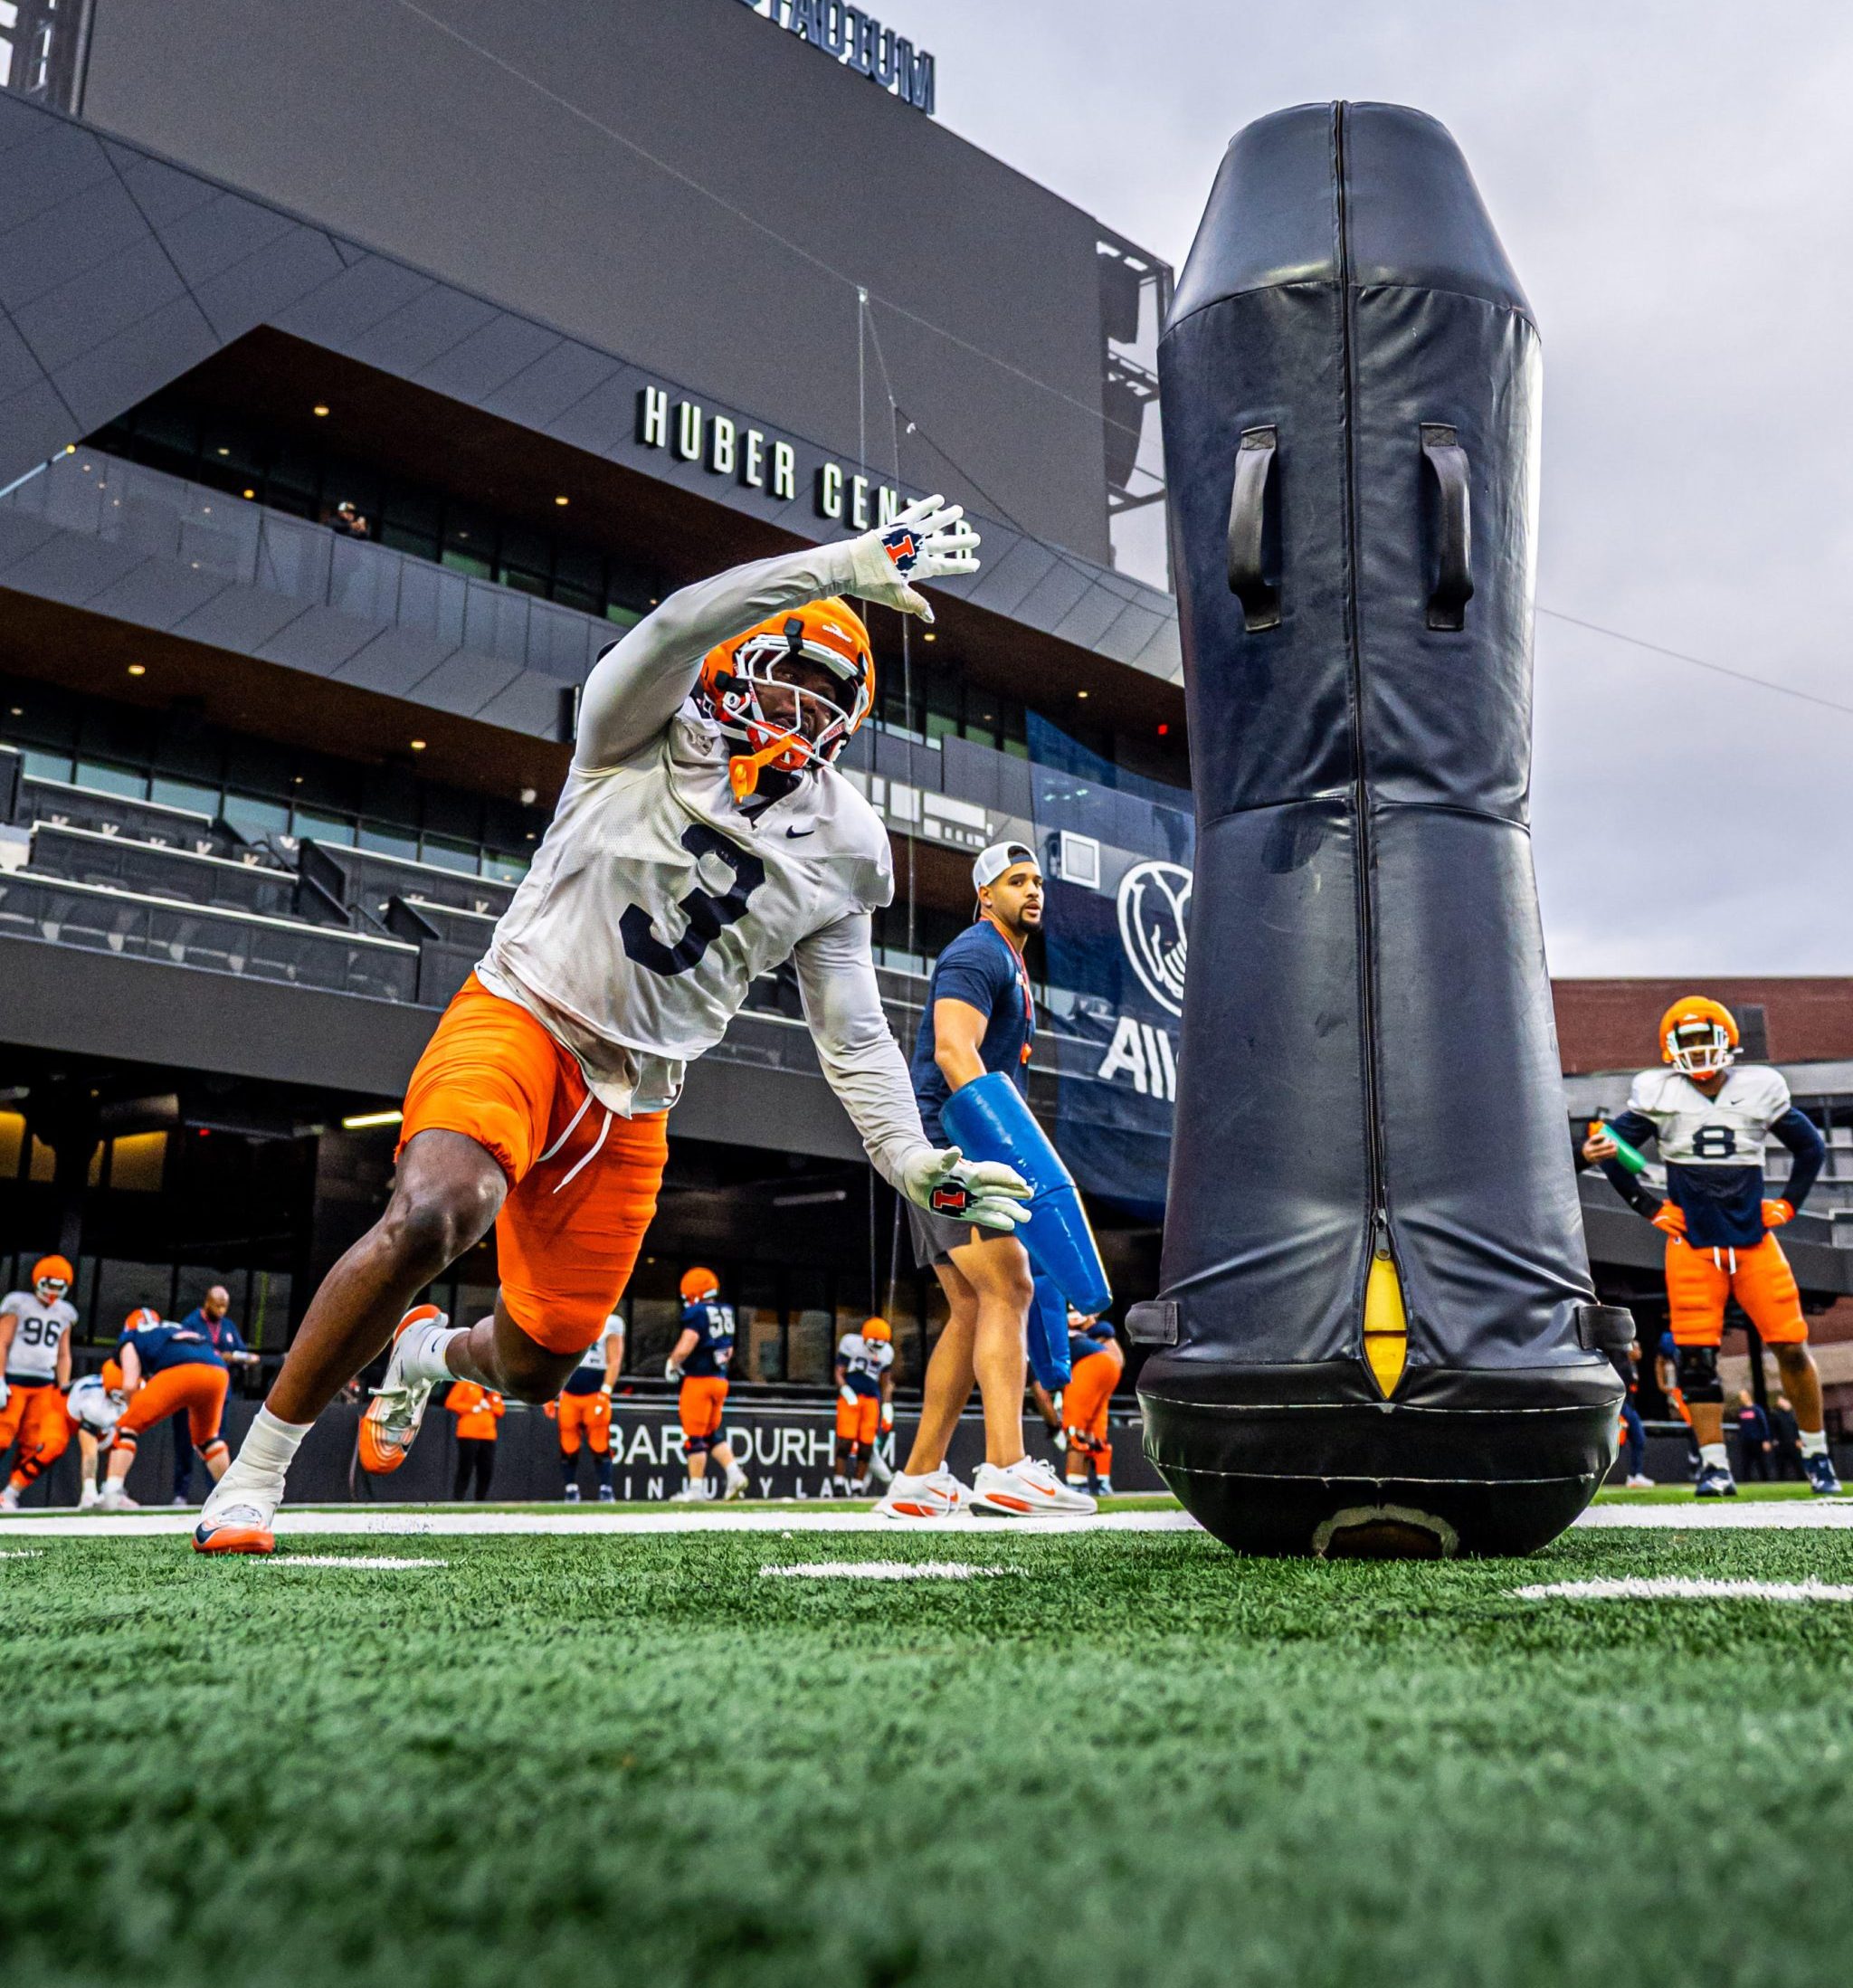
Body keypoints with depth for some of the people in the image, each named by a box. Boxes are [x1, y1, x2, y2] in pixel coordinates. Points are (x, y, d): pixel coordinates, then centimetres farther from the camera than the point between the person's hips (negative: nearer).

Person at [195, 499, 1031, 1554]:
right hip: (522, 1016, -4)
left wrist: (914, 1159, -4)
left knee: (534, 1369, 6)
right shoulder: (647, 736, -1)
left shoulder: (842, 850, 7)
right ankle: (254, 1473, -14)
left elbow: (853, 1035, 8)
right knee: (432, 1216, -34)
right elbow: (679, 626, -24)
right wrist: (843, 568, -31)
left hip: (631, 1102, 5)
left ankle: (430, 1350, 46)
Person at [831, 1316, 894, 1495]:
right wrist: (848, 1395, -15)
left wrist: (887, 1408, 8)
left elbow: (886, 1383, 16)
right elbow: (839, 1374, -1)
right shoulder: (850, 1343, -3)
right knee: (846, 1440, -12)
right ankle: (840, 1485, -7)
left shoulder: (886, 1353, 8)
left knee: (866, 1445, -1)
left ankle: (857, 1488, 7)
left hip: (871, 1399, 3)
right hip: (850, 1397, -3)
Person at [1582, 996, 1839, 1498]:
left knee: (1792, 1346, 0)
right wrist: (1647, 1206, 0)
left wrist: (1788, 1203, 9)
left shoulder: (1760, 1088, 1)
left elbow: (1811, 1146, 16)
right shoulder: (1658, 1094, -2)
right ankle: (1715, 1466, 3)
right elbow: (1615, 1147, 5)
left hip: (1753, 1238, 1)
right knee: (1697, 1356, -5)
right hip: (1693, 1244, -1)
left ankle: (1817, 1455, 18)